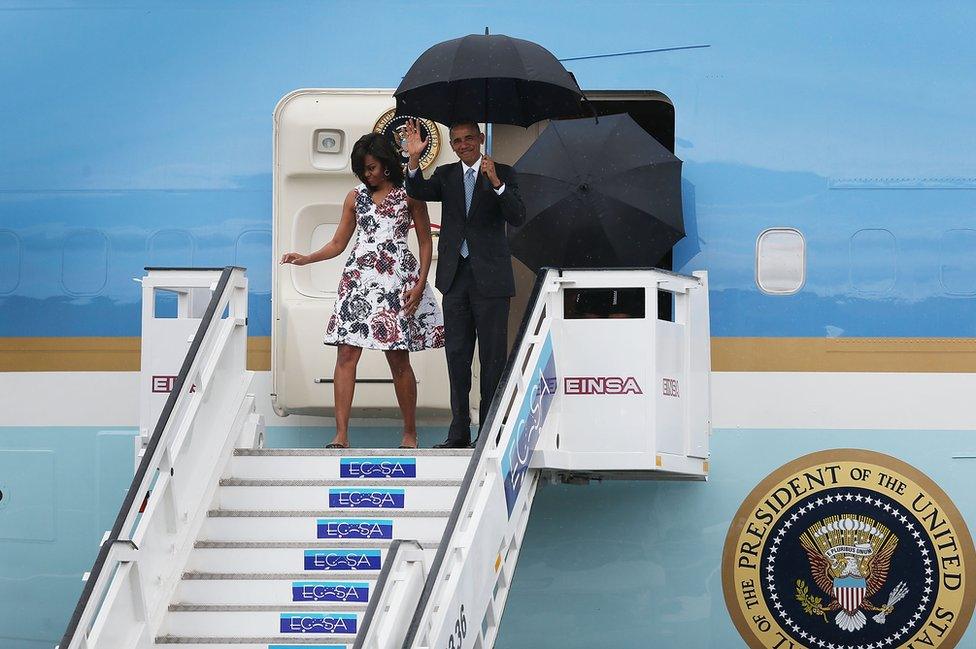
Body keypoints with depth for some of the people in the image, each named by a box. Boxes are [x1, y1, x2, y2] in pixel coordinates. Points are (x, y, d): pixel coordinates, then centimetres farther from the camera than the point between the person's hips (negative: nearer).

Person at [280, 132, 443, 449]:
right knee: (346, 355, -8)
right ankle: (341, 434, -10)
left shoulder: (409, 195, 4)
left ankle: (410, 433, 9)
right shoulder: (355, 197, 14)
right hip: (358, 277, 3)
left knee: (398, 359, -3)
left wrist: (420, 284, -6)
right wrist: (305, 259, 0)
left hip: (397, 280, -3)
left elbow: (425, 242, 5)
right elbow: (338, 244, 15)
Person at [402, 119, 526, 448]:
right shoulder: (445, 175, 11)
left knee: (492, 356, -2)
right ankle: (459, 431, 14)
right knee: (456, 354, 8)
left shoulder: (502, 173, 1)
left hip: (490, 277, -4)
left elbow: (518, 217, -11)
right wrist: (414, 158, -21)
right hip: (456, 275, 4)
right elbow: (418, 192, -7)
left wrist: (496, 183, -24)